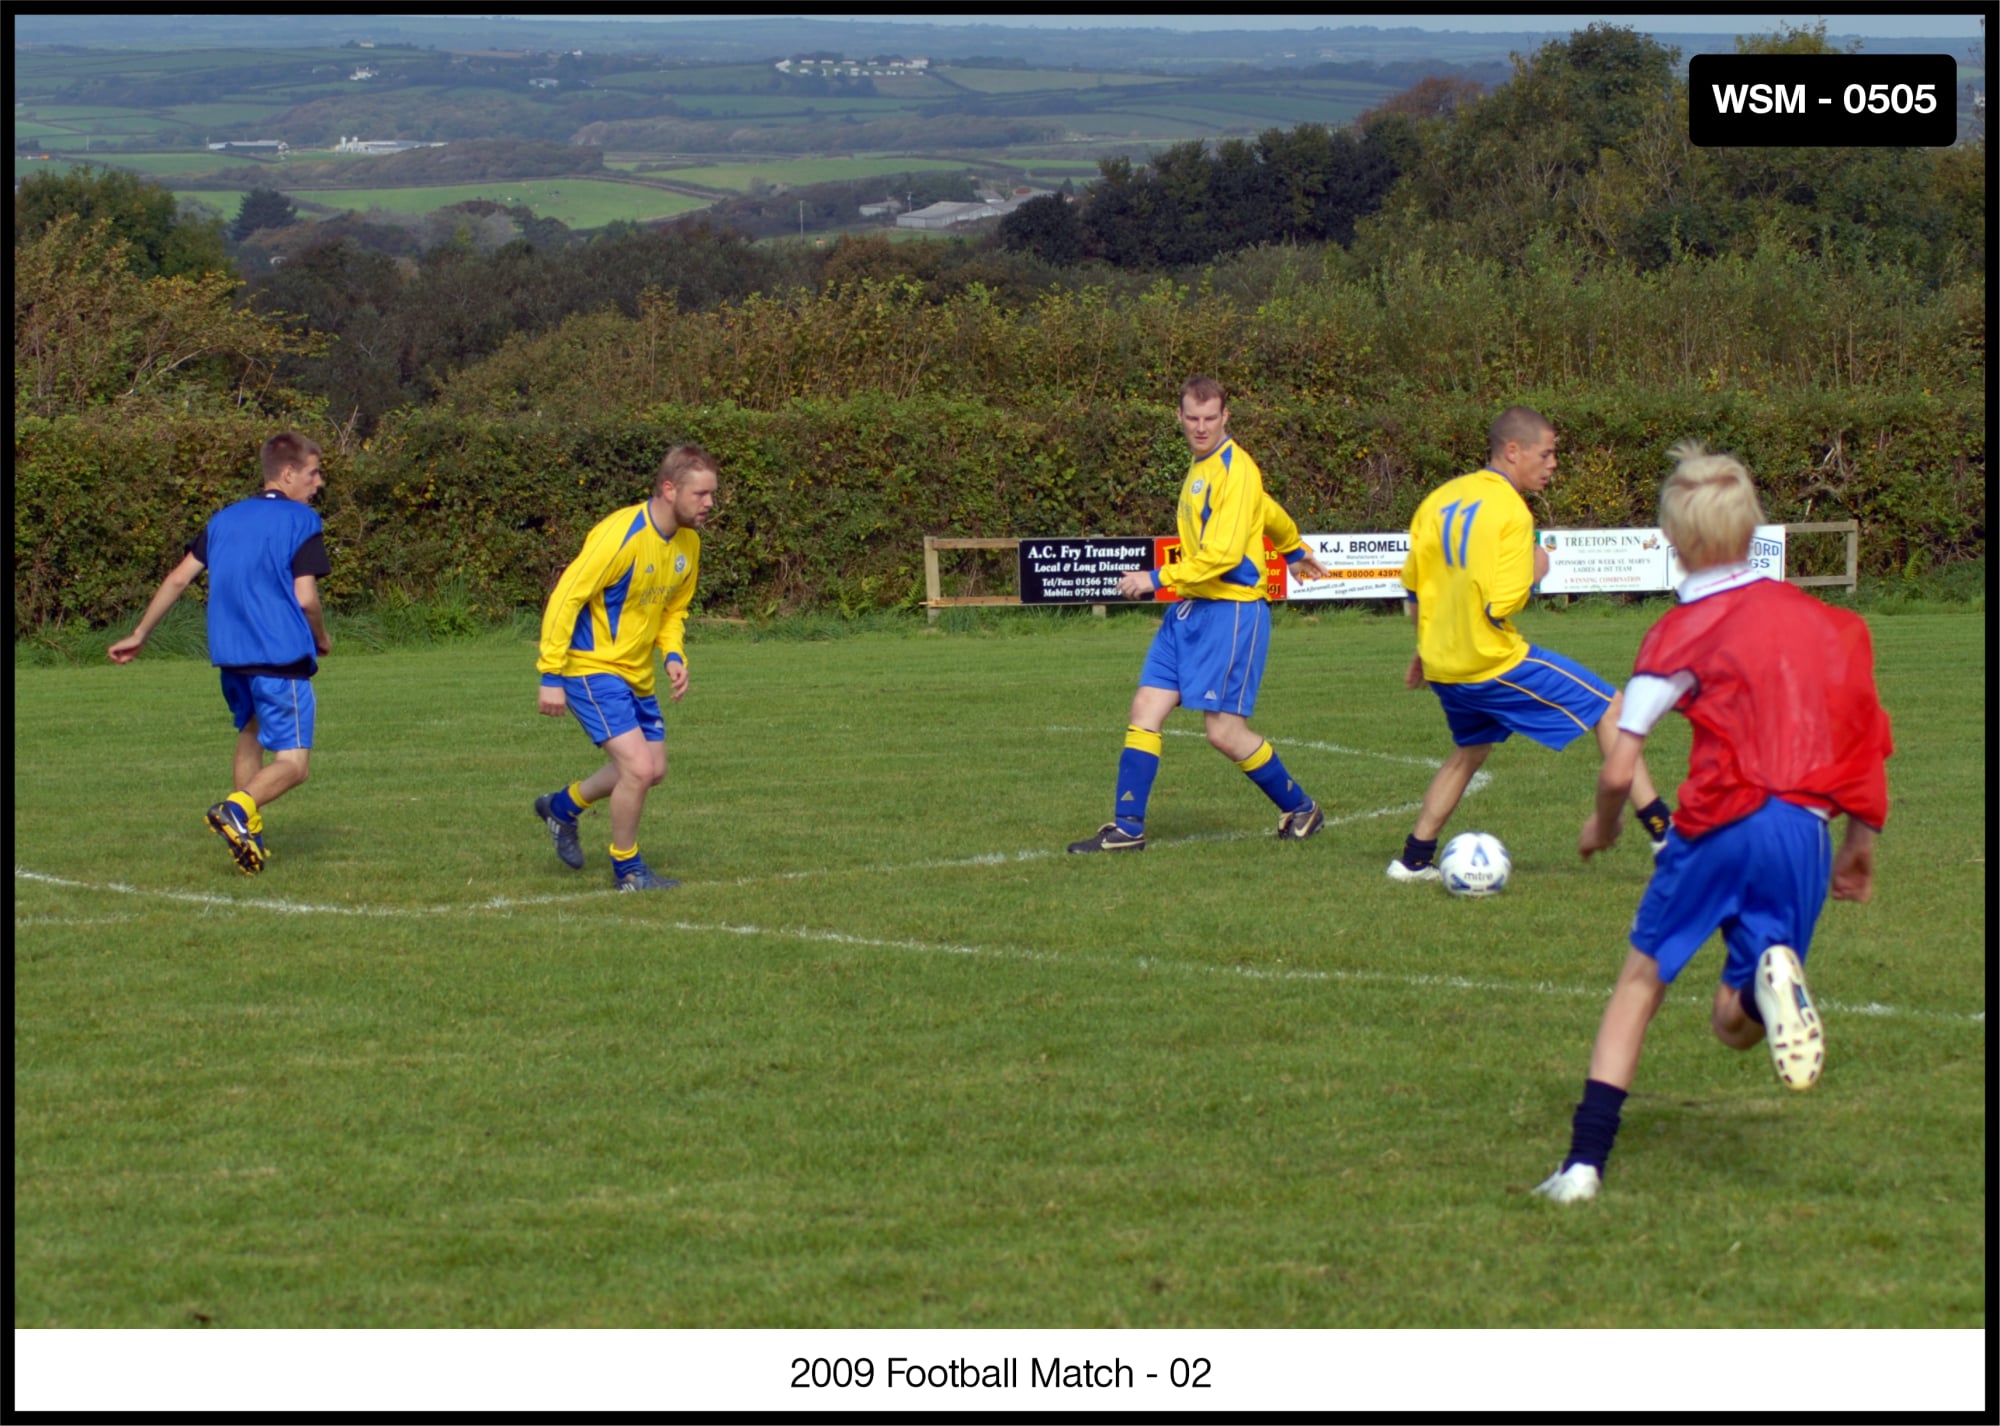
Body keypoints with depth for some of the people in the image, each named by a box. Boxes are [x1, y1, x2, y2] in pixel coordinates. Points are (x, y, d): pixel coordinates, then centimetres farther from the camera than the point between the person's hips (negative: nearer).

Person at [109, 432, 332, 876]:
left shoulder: (225, 519, 14)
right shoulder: (301, 522, -4)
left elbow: (179, 578, 11)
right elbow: (306, 598, -11)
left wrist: (140, 635, 17)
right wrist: (321, 639, 8)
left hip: (230, 655, 7)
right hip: (282, 656, -7)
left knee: (250, 733, 28)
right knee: (292, 763, -7)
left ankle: (249, 837, 20)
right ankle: (237, 808, -34)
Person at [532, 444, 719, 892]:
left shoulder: (688, 543, 2)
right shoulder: (621, 536, -24)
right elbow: (565, 598, -22)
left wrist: (674, 657, -1)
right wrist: (551, 676, -23)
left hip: (636, 675, 9)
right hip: (592, 669, -9)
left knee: (653, 771, 14)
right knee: (639, 767, -16)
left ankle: (564, 806, 38)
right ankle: (627, 870, 5)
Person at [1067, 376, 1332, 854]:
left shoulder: (1236, 470, -14)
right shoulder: (1201, 468, 15)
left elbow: (1223, 554, -22)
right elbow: (1271, 513, 32)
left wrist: (1157, 578, -19)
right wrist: (1295, 550, 49)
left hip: (1232, 611, -9)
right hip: (1189, 610, 9)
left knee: (1224, 731, -7)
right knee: (1144, 712, 1)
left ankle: (1301, 809, 13)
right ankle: (1127, 829, 4)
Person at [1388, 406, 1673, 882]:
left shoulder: (1439, 500, 7)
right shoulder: (1510, 511, -16)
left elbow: (1413, 591, 15)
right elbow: (1500, 605, -21)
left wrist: (1426, 649, 28)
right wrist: (1533, 572, -3)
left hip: (1443, 667, 8)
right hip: (1493, 663, -8)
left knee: (1470, 749, 30)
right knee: (1610, 709, 0)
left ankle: (1414, 859, 25)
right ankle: (1662, 829, -3)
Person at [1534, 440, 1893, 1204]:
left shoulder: (1682, 632, 1)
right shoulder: (1823, 619, 14)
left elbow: (1618, 770, -3)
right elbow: (1865, 737, 14)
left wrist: (1602, 823, 18)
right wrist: (1860, 842, 24)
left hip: (1719, 824, -3)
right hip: (1805, 829, 3)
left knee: (1640, 980, 14)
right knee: (1736, 1025, 13)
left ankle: (1585, 1161, 3)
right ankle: (1772, 977, -26)